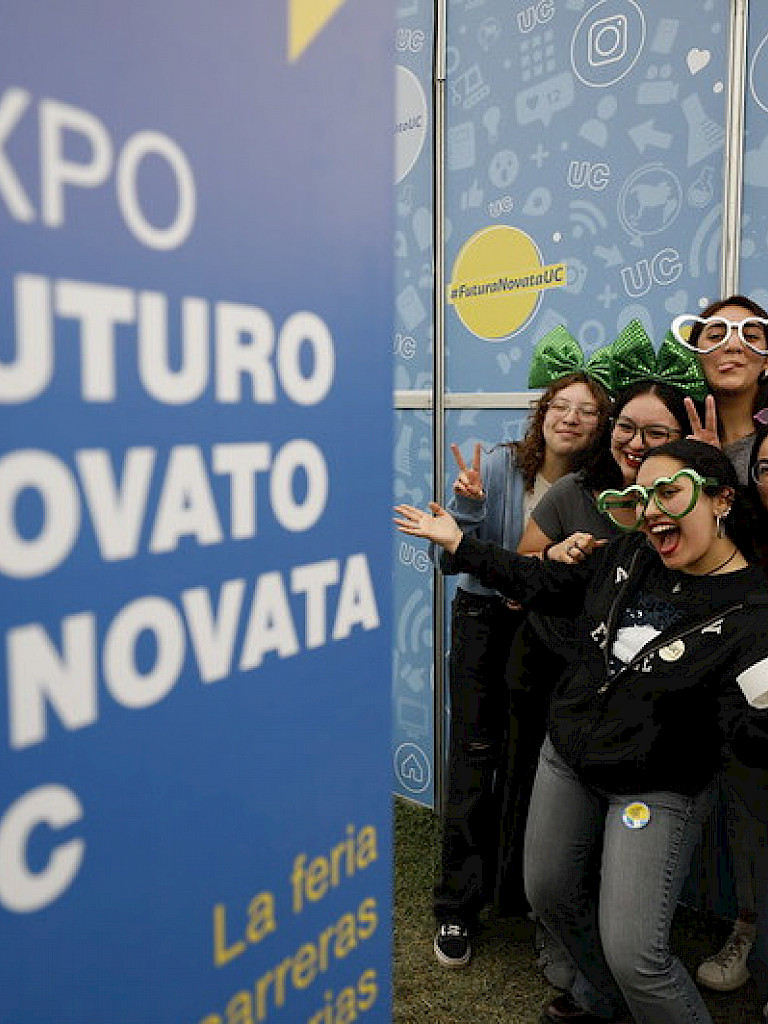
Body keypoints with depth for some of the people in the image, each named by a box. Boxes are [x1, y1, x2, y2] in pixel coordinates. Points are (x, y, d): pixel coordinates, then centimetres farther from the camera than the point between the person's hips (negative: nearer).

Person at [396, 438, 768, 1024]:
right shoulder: (631, 557, -4)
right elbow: (553, 587, 10)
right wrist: (459, 544, 10)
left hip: (656, 792, -6)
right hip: (567, 760, 7)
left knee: (633, 953, -9)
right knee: (550, 894, 22)